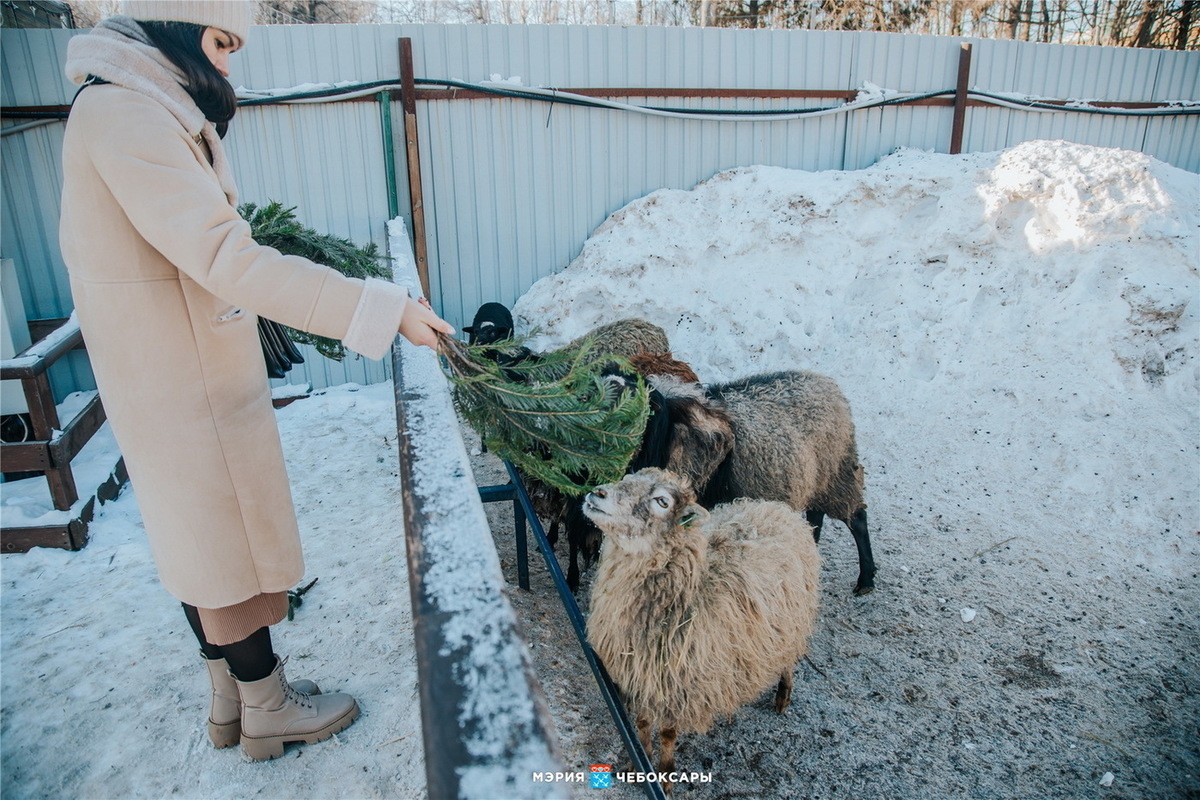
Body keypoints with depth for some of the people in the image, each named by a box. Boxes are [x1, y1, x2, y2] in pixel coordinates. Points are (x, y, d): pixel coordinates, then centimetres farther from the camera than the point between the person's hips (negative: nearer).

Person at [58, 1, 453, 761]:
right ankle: (268, 711, 25)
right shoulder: (123, 114, -20)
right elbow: (226, 259, -31)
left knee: (202, 540, 17)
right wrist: (382, 308, -33)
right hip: (188, 386, -10)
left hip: (188, 376, 10)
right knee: (239, 545, 5)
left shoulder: (144, 112, 12)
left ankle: (231, 700, 34)